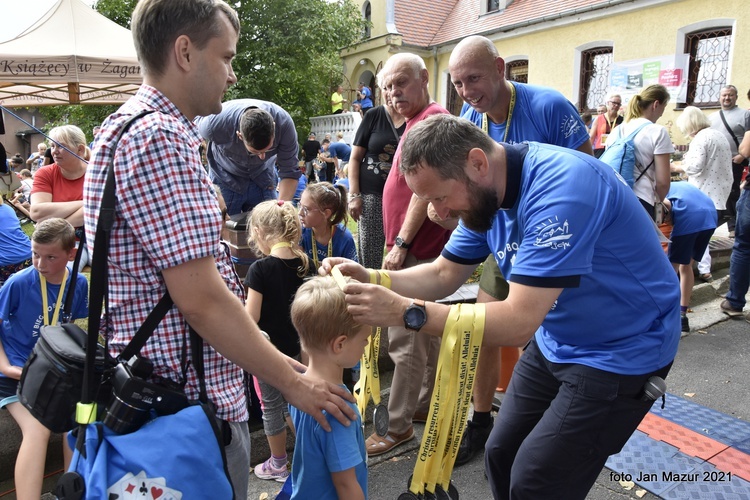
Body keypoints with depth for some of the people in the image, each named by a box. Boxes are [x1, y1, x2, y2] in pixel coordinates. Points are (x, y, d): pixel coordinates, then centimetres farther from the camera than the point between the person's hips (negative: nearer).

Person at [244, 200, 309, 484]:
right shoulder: (303, 263, -4)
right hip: (295, 345, 6)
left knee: (271, 407, 13)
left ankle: (278, 465, 28)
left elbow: (251, 317, -19)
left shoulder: (260, 269, -21)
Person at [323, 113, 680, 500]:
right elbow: (443, 275, 0)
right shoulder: (485, 191, -5)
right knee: (500, 458, 11)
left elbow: (519, 321, -35)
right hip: (556, 342, 8)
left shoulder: (559, 189, -32)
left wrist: (404, 312, -39)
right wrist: (370, 279, -15)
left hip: (622, 350, -7)